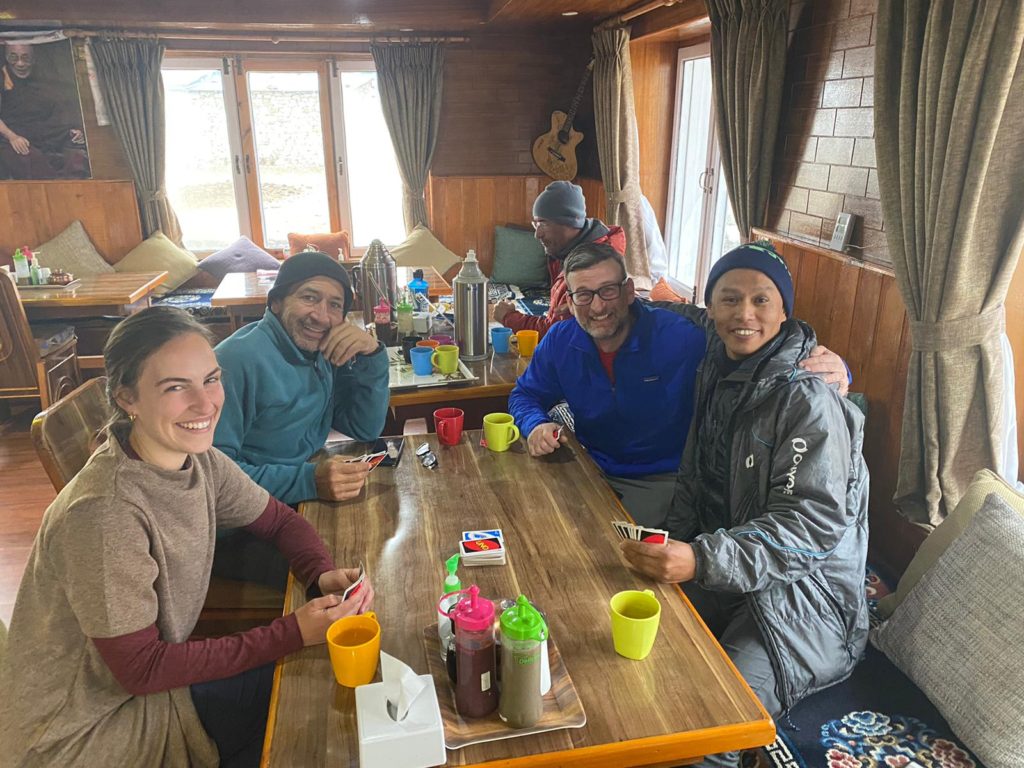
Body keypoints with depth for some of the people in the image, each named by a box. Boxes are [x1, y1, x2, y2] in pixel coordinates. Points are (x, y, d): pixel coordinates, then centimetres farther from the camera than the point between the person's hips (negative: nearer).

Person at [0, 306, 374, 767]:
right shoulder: (104, 513, -32)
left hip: (147, 673, 7)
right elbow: (140, 669, -26)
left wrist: (324, 576, -18)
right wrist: (294, 632, -28)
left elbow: (280, 521, 3)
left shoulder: (199, 460, -10)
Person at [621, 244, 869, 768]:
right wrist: (674, 547, -3)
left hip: (802, 585, -6)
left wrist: (701, 561, -35)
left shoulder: (807, 399, -17)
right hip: (720, 570, 7)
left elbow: (813, 523, -24)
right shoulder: (717, 372, 6)